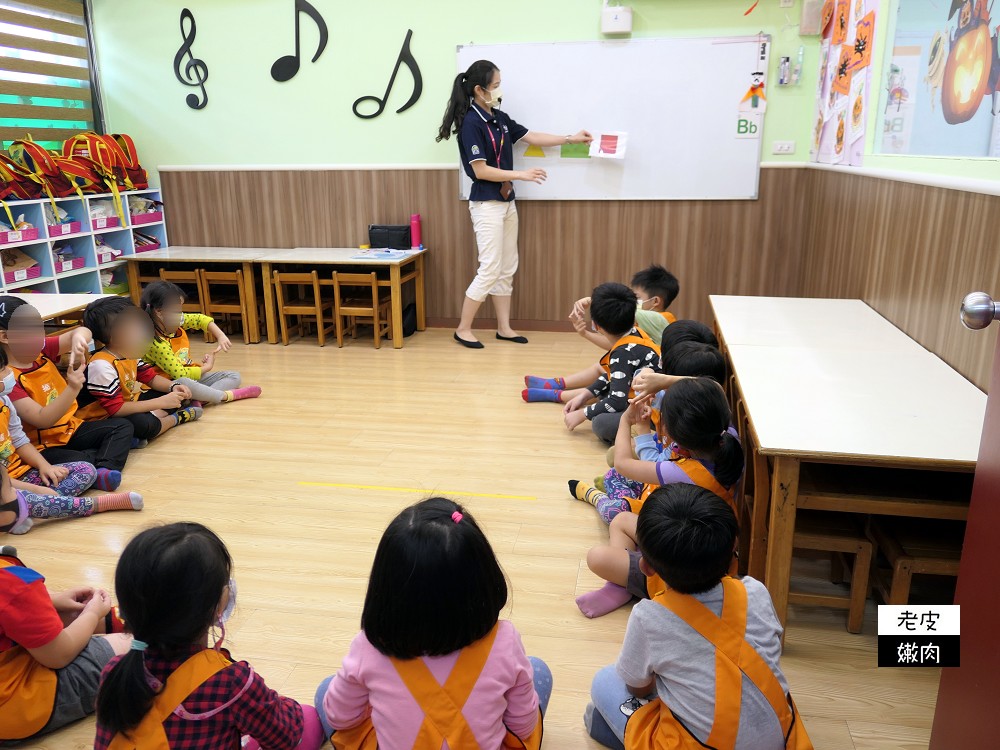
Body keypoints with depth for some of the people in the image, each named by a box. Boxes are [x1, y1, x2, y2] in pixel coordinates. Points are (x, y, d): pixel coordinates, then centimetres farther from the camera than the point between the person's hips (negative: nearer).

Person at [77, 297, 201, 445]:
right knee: (145, 424, -36)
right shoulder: (102, 366, -30)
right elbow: (116, 409, -32)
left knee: (175, 393, 8)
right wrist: (161, 403, -32)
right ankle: (176, 418, -5)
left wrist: (173, 387, -12)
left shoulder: (128, 353, -1)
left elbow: (151, 377, 10)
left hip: (128, 404, 9)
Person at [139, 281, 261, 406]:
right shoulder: (156, 343, -25)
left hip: (189, 375, 9)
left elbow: (200, 319, 13)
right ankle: (228, 395, -25)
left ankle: (199, 399, -26)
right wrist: (207, 367, -12)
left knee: (233, 376, 2)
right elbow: (179, 374, -26)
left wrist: (221, 336, -2)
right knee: (183, 383, -43)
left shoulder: (174, 322, -3)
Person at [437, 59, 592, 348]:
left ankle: (504, 328, 20)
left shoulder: (500, 118, 9)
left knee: (507, 269, 11)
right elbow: (480, 170, -19)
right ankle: (463, 329, 6)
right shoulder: (471, 123, -15)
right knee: (490, 270, -7)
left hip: (507, 202, 9)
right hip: (486, 204, -8)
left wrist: (571, 138, 16)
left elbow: (532, 137, 18)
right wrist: (522, 175, -18)